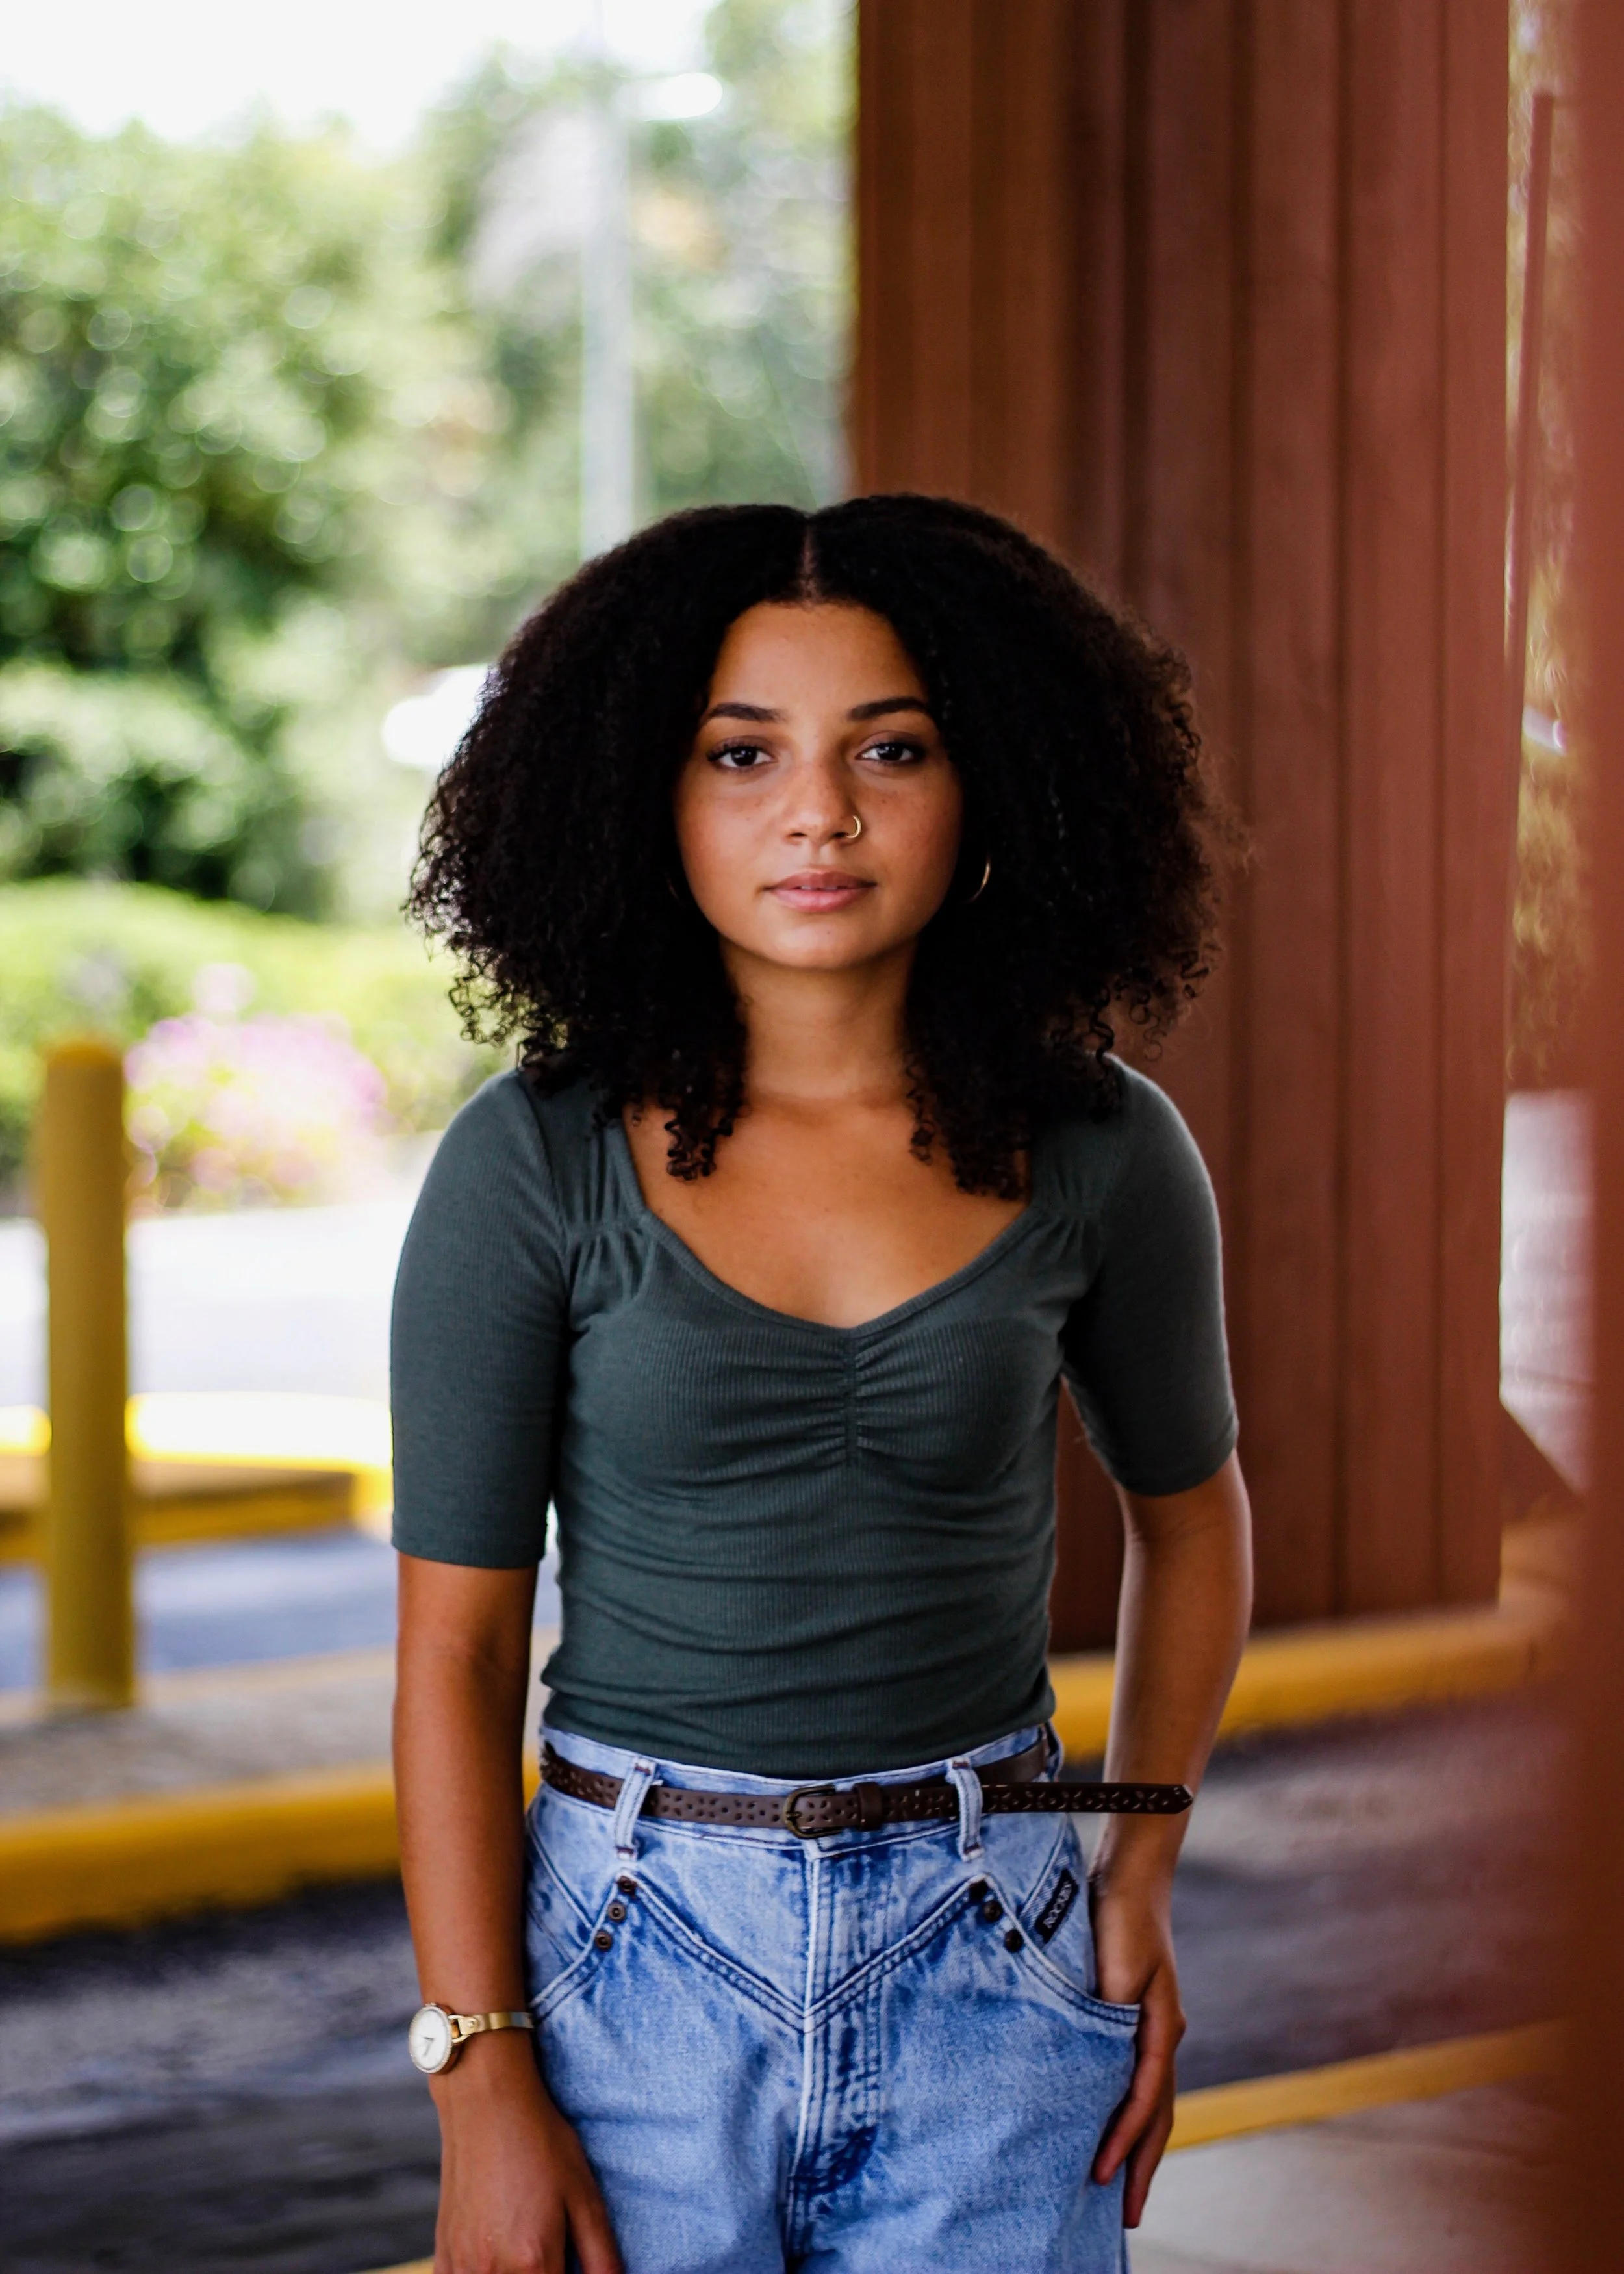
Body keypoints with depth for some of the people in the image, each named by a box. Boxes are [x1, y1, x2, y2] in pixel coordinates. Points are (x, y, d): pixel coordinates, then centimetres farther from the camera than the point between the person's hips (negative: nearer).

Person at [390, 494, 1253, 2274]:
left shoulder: (1097, 1158, -2)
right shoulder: (534, 1166, -7)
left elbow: (1186, 1505, 16)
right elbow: (453, 1646, -5)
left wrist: (1141, 1873, 7)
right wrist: (482, 2089, -10)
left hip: (990, 1988, 1)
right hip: (639, 1961, -1)